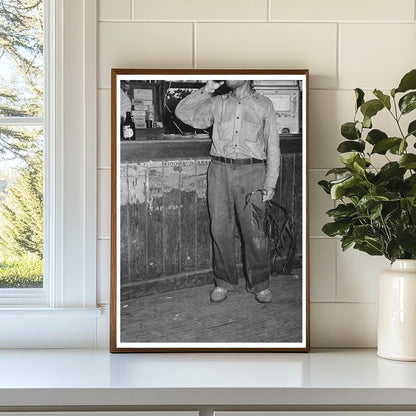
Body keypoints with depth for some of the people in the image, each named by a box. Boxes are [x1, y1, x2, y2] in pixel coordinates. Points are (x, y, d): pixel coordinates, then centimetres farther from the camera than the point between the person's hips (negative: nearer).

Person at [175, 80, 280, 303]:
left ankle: (259, 284, 10)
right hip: (220, 170, 2)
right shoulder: (218, 103, 14)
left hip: (251, 171, -2)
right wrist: (208, 89, 0)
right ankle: (224, 281, 15)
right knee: (220, 228, 3)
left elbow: (272, 145, 8)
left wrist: (270, 182, 1)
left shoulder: (263, 104, 10)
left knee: (254, 231, -3)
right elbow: (183, 112, 7)